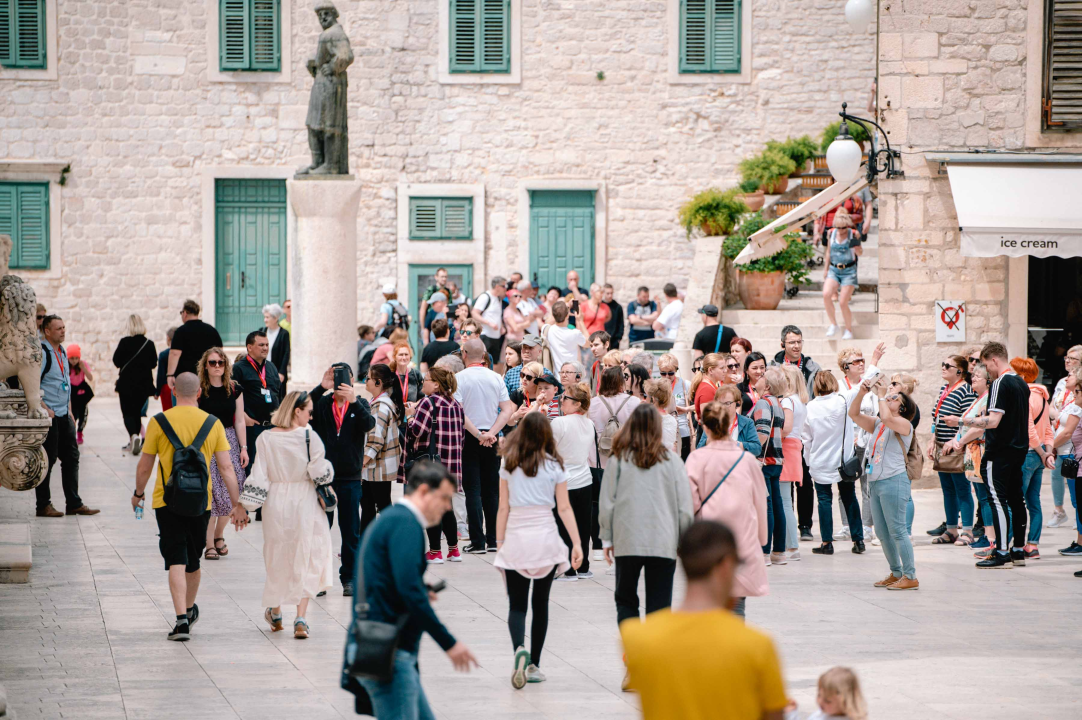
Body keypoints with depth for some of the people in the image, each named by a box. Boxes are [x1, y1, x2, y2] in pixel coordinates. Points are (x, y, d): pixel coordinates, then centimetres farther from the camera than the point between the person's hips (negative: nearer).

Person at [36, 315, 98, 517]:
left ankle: (74, 503, 16)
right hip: (49, 417, -9)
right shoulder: (41, 353, -13)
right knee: (47, 460, -4)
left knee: (71, 457, 10)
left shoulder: (62, 352, 15)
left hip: (64, 416, 9)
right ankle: (43, 506, 4)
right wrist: (45, 409, -20)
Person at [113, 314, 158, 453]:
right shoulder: (149, 344, -3)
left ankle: (133, 435, -24)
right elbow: (153, 364, 5)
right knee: (137, 411, 17)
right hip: (144, 384, 3)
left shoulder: (124, 342, -12)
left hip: (127, 383, -3)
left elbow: (116, 361, -7)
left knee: (128, 412, 2)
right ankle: (134, 442, 17)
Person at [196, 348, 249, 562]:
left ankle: (219, 535, 23)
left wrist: (244, 448, 4)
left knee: (230, 493, 0)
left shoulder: (234, 390, 6)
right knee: (209, 493, -8)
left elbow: (239, 421, 8)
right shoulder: (200, 390, -4)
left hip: (229, 441, 3)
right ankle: (210, 545, -1)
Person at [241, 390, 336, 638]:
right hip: (305, 504, -3)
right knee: (305, 559, 6)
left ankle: (275, 613, 32)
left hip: (276, 505, 3)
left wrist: (245, 504, -1)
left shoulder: (266, 439, -5)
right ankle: (301, 618, -3)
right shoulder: (309, 437, -13)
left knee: (277, 557, 18)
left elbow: (258, 477, -6)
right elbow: (320, 473, -12)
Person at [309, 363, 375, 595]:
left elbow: (369, 424, -15)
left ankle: (349, 578, 13)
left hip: (350, 478, 0)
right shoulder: (322, 404, 5)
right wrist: (321, 388, -25)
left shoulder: (360, 404, 5)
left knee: (351, 531, 5)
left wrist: (353, 401, -30)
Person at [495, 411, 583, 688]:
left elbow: (503, 508, 2)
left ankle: (519, 650, -27)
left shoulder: (509, 466, 2)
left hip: (516, 538, -1)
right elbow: (564, 508, -2)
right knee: (540, 603, 11)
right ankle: (534, 664, 14)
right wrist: (577, 543, -2)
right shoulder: (554, 465, 1)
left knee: (517, 604, 1)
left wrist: (499, 544, 7)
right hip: (546, 537, 1)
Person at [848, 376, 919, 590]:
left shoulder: (904, 424, -4)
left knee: (897, 530, -10)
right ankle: (896, 573, 20)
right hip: (876, 482, 9)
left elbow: (887, 418, -23)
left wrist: (882, 398, -7)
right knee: (883, 534, 11)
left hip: (893, 481, -9)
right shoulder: (877, 425, 19)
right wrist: (862, 392, 3)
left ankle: (911, 577, -8)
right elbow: (854, 414, 16)